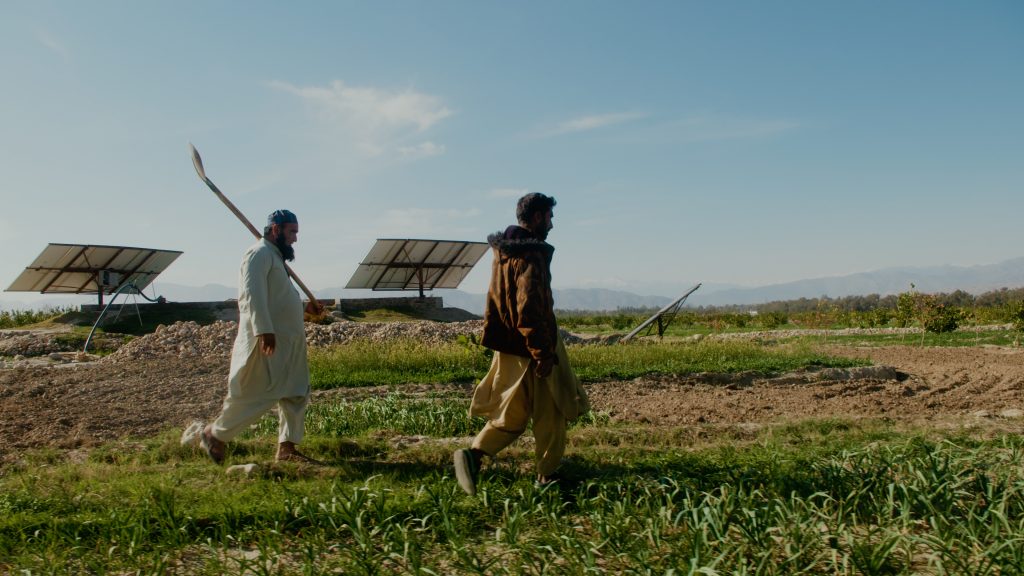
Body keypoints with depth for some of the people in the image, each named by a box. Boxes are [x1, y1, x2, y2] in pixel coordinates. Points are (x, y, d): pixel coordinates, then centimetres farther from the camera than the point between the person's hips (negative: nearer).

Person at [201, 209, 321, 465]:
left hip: (288, 341, 10)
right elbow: (253, 294, -22)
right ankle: (214, 434, 13)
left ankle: (287, 447, 14)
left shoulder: (275, 256, 21)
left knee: (296, 393, 9)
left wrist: (306, 307, 16)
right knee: (255, 394, -5)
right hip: (267, 340, -10)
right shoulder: (260, 253, -10)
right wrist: (264, 330, -30)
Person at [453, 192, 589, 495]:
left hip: (507, 348, 8)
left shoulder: (501, 251, 9)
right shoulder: (531, 255, -20)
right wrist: (542, 354, -23)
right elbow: (529, 309, -26)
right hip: (533, 349, -8)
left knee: (513, 414, 15)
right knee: (550, 413, 9)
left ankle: (473, 454, -1)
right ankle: (547, 475, 21)